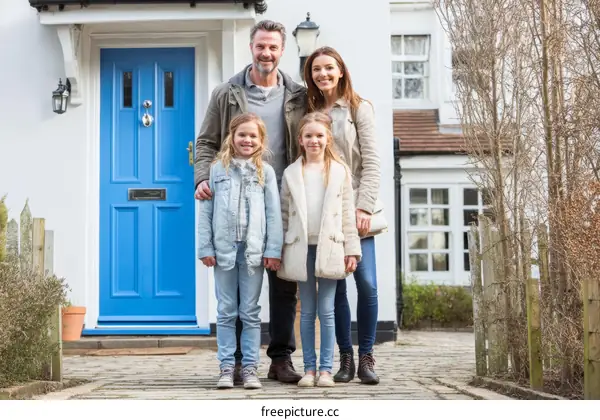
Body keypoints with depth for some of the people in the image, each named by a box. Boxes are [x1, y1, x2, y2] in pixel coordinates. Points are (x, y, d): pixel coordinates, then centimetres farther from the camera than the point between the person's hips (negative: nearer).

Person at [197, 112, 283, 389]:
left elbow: (273, 213, 3)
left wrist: (273, 250, -3)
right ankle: (226, 367, 11)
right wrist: (206, 248, -1)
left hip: (254, 250, 0)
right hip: (224, 249, 0)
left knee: (250, 312, 5)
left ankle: (250, 368, 10)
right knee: (226, 312, 6)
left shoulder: (265, 171, 6)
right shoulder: (217, 169, 6)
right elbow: (206, 211, 5)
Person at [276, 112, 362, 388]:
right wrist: (278, 251, 4)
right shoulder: (291, 173, 7)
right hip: (300, 248, 1)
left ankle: (325, 369, 7)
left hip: (329, 248, -1)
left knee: (326, 311, 1)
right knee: (307, 311, 6)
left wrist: (352, 249, 2)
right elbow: (284, 214, 8)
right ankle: (309, 368, 12)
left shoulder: (340, 171, 5)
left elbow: (347, 213, 6)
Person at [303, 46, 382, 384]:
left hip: (354, 210, -2)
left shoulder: (358, 108, 4)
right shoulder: (308, 111, 13)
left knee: (367, 283, -8)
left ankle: (366, 357, 4)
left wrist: (364, 207, -12)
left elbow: (371, 163, -2)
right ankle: (346, 357, 11)